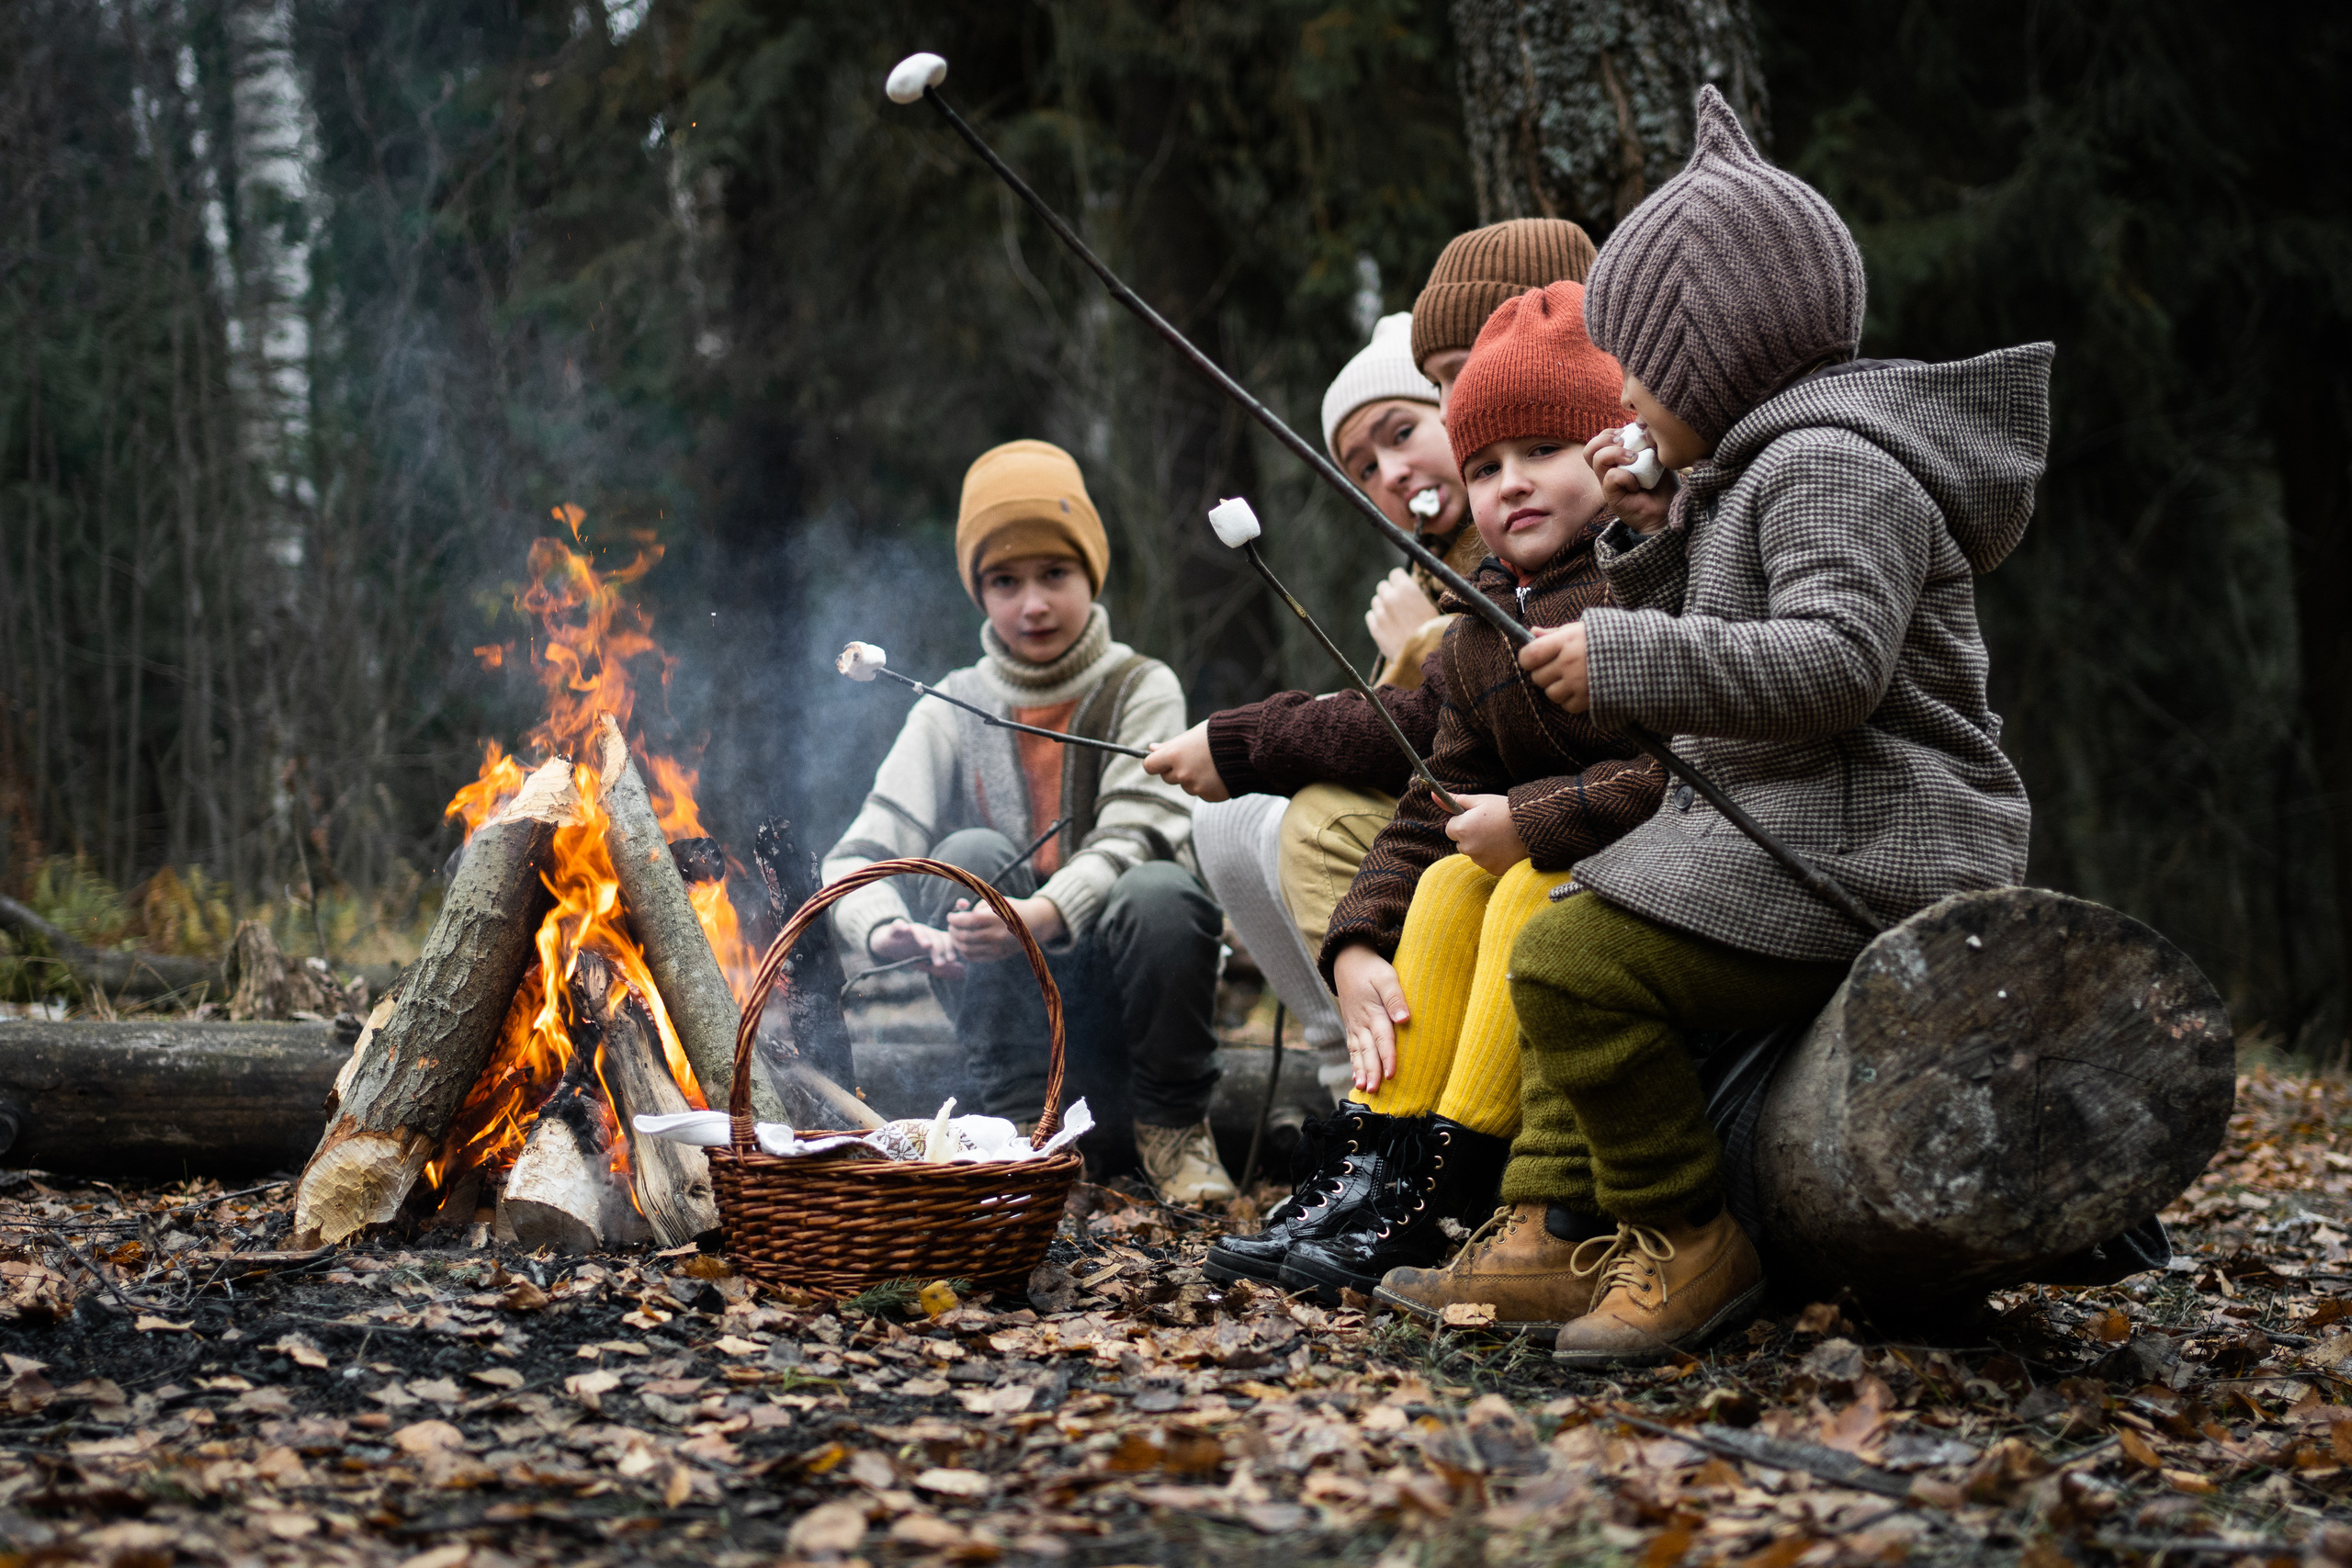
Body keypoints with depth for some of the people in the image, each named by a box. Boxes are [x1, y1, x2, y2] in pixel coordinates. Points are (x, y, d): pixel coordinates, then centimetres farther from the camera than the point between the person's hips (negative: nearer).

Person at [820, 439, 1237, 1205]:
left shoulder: (1141, 688, -1)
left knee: (1161, 892, -32)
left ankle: (1172, 1122, -7)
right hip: (1014, 998, 2)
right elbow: (860, 856, -7)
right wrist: (887, 929, -32)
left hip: (1124, 988, -1)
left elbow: (1135, 834, -17)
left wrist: (1044, 914, -38)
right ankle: (1028, 1125, -19)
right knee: (969, 854, -23)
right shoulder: (953, 712, 4)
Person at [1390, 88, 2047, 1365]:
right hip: (1782, 832, 12)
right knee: (1585, 952, 23)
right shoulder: (1760, 464, 18)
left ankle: (1689, 1245, -10)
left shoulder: (1834, 465, -15)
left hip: (1864, 853, -12)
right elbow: (1716, 645, 25)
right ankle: (1551, 1235, 17)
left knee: (1576, 961, -22)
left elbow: (1833, 663, -28)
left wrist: (1623, 660, -26)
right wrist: (1657, 533, 10)